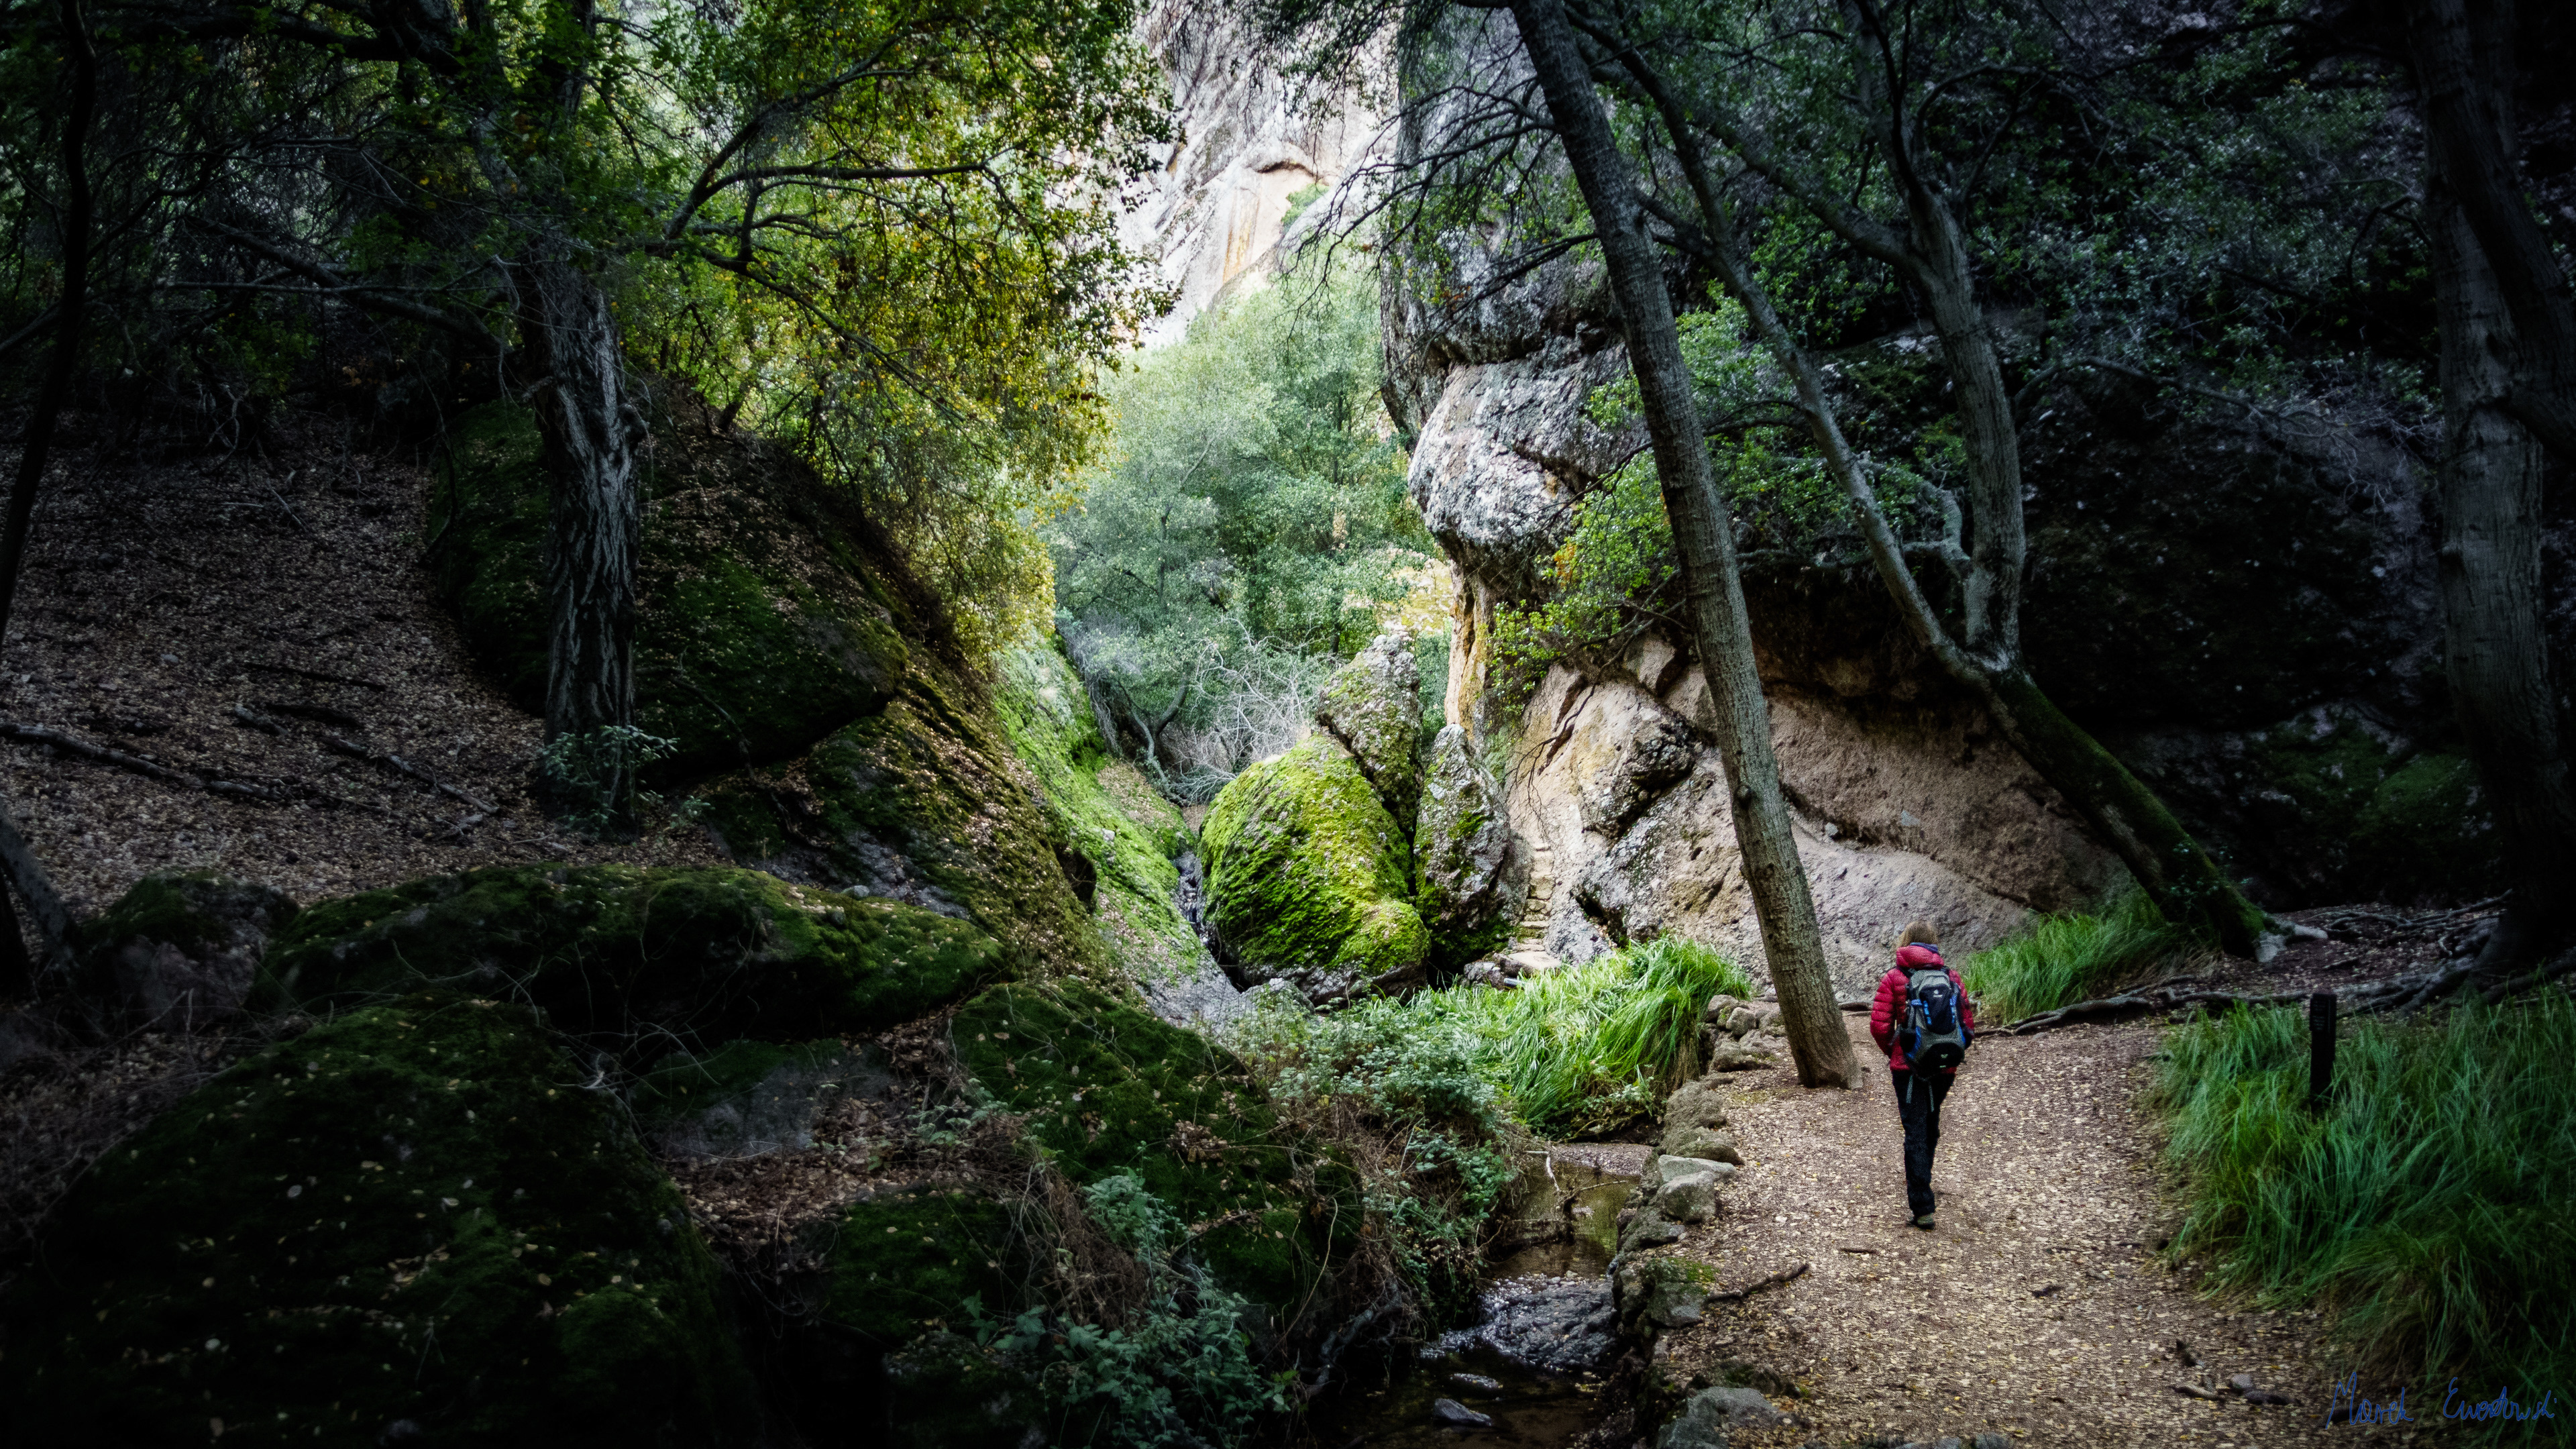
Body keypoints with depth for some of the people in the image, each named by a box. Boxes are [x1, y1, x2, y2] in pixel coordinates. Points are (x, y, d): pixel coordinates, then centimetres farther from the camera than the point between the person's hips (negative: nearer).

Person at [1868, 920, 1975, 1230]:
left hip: (1908, 1066, -3)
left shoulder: (1894, 977, -6)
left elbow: (1879, 1026, -12)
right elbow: (1968, 1023, 0)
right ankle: (1921, 1182, 43)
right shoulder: (1950, 976, 1)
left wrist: (1891, 1051, 8)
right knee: (1930, 1127, 23)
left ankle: (1922, 1209, -8)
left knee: (1916, 1134, -2)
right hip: (1945, 1067, 3)